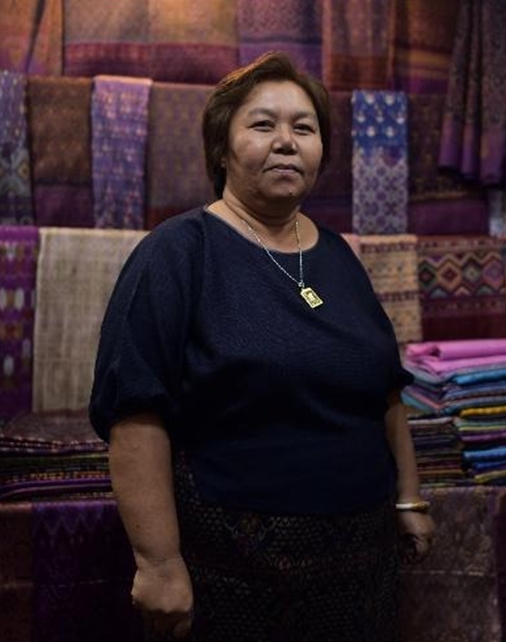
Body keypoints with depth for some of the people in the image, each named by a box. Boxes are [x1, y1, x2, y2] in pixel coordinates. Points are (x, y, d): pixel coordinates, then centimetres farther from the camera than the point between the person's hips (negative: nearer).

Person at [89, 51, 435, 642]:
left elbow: (385, 391, 15)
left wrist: (408, 498, 15)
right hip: (231, 567, -6)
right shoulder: (179, 252, -12)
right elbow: (136, 415, -19)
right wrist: (159, 563, -21)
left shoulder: (337, 255, 9)